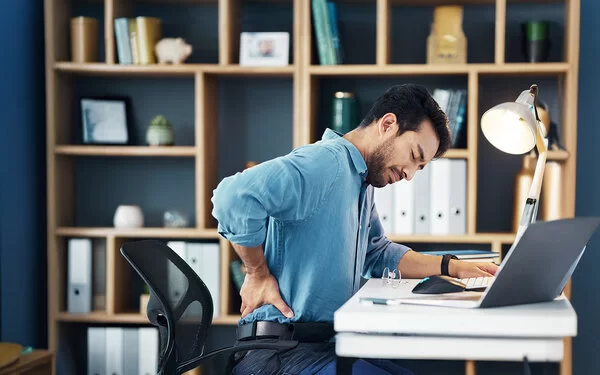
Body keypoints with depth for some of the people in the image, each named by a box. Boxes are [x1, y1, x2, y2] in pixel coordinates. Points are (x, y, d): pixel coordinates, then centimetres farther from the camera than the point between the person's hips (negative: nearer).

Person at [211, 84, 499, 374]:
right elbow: (236, 196, -30)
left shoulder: (362, 185, 17)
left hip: (328, 344, 10)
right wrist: (258, 274, -19)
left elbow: (378, 254, 27)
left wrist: (451, 267, 16)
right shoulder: (326, 162, -17)